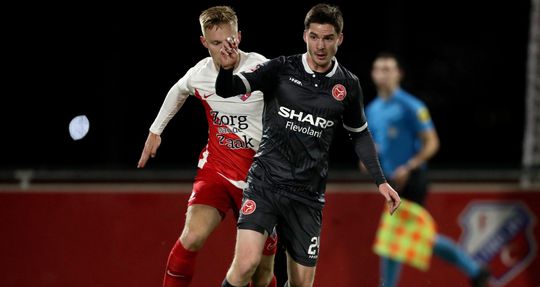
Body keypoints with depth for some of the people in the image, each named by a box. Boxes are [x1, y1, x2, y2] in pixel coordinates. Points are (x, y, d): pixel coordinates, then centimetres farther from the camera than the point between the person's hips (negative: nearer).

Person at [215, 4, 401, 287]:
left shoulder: (348, 85, 4)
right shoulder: (281, 69, -4)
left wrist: (380, 181, 15)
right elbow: (226, 90, -10)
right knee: (245, 263, -21)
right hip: (266, 181, -3)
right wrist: (227, 68, -32)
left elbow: (359, 134, 20)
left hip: (307, 194, 3)